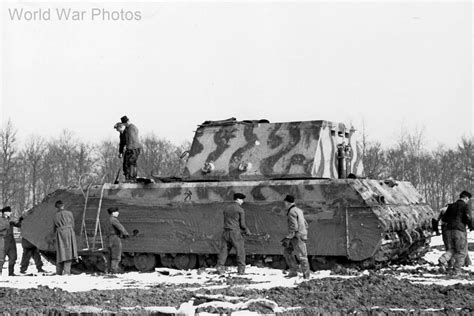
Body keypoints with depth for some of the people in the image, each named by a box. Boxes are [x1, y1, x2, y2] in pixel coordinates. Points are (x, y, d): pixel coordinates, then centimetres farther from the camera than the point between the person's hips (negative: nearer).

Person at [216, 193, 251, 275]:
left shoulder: (226, 209, 15)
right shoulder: (241, 210, -3)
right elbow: (242, 224, -5)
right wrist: (247, 230, 16)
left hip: (226, 232, 5)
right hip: (235, 233, -5)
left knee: (224, 250, 6)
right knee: (240, 251, 4)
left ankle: (220, 267, -6)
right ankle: (241, 269, 1)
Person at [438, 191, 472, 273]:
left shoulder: (451, 206, 16)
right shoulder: (465, 206, -1)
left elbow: (444, 219, 18)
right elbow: (468, 218, -13)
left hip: (449, 230, 5)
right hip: (460, 231, -5)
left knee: (451, 250, 11)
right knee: (461, 252, 6)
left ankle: (443, 260, -18)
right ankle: (457, 270, 5)